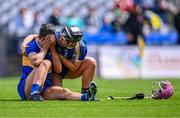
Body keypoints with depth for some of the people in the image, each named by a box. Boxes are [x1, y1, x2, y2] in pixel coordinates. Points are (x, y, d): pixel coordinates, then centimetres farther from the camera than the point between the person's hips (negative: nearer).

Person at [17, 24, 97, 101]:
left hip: (43, 90, 5)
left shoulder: (51, 49, 13)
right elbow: (36, 62, -25)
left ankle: (85, 97, -53)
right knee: (46, 63, -25)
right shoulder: (31, 45, -4)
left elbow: (58, 70, 1)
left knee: (63, 92, -24)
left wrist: (52, 48, -4)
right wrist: (45, 47, -13)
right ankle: (34, 93, -47)